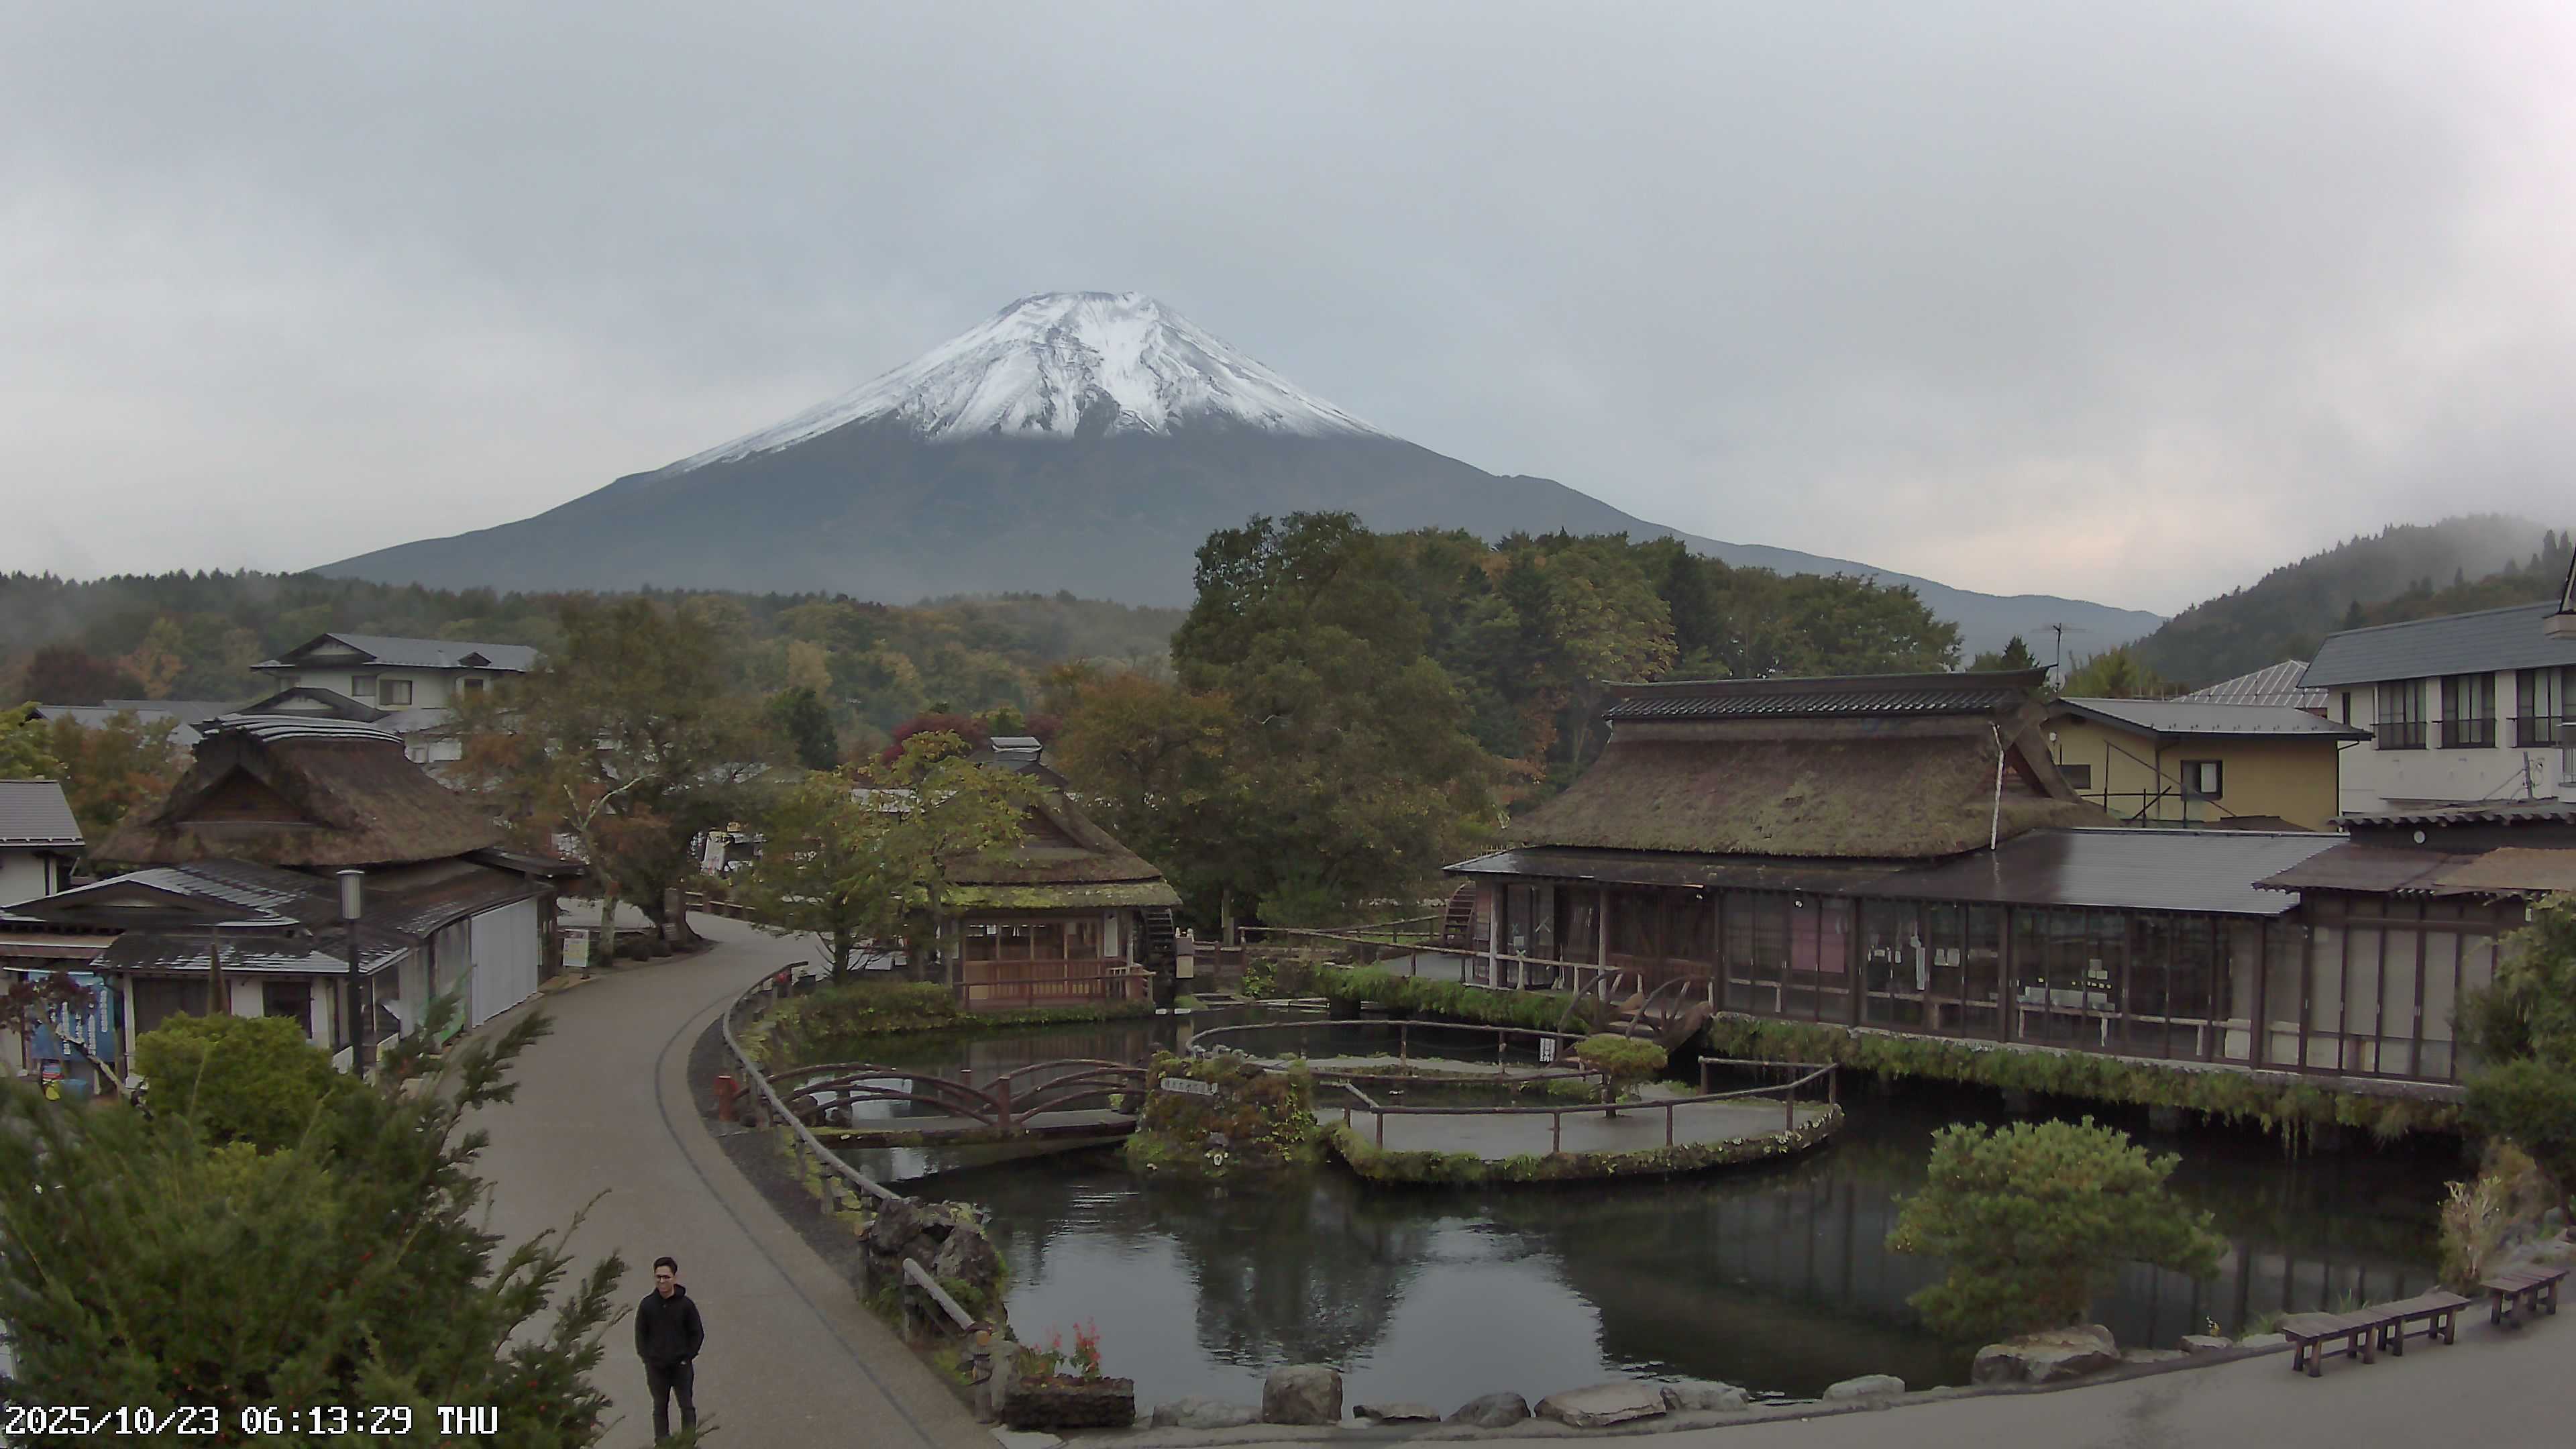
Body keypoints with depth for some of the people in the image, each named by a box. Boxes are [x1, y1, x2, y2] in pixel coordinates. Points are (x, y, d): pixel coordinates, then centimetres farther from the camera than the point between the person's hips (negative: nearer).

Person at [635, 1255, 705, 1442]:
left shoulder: (685, 1304, -8)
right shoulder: (648, 1304, -4)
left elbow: (697, 1333, 0)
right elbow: (640, 1333, 5)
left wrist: (687, 1357, -6)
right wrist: (646, 1358, -2)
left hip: (681, 1365, -1)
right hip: (656, 1366, 1)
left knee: (687, 1406, 4)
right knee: (660, 1407, 11)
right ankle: (662, 1442, 19)